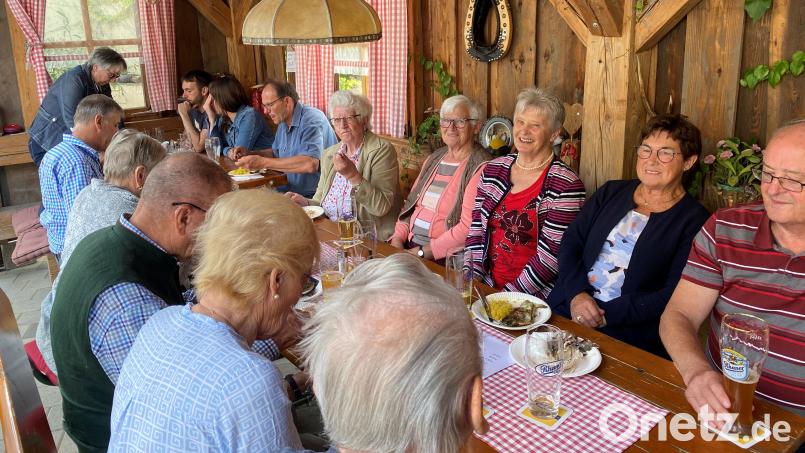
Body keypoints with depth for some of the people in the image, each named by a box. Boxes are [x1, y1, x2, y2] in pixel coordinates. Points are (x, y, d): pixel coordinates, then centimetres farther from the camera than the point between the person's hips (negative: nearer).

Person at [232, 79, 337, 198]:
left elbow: (311, 164, -32)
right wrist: (249, 154, 10)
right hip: (287, 192, 8)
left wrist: (263, 162, -26)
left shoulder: (312, 119, -17)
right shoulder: (283, 123, 13)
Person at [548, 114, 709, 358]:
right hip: (568, 309, 4)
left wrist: (608, 314, -15)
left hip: (628, 335, -4)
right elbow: (570, 243, 9)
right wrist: (577, 294, -9)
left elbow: (673, 297, -7)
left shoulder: (694, 221, 1)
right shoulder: (611, 192, 16)